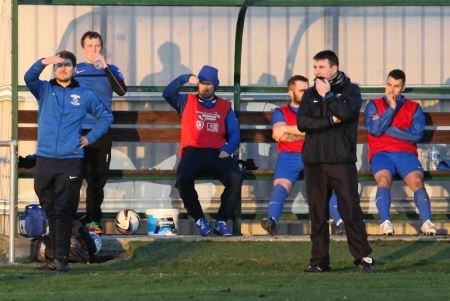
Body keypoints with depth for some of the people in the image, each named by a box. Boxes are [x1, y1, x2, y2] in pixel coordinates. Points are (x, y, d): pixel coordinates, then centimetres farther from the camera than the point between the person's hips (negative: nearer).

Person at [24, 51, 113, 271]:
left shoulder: (85, 95, 10)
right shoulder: (44, 90, 10)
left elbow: (105, 117, 18)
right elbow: (29, 78, -10)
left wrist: (90, 138, 6)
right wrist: (44, 62, -28)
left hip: (71, 161, -2)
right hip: (44, 160, 2)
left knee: (64, 210, -7)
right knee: (50, 209, 6)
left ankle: (61, 257, -9)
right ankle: (56, 253, 13)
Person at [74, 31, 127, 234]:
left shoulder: (110, 70, 9)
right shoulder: (75, 70, 9)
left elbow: (122, 90, -9)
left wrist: (105, 67, -16)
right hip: (78, 131, -1)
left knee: (98, 176, 1)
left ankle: (92, 219, 6)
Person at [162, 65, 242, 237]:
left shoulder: (225, 107, 21)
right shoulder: (186, 102, 20)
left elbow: (234, 134, 11)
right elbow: (167, 93, 2)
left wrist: (227, 150, -8)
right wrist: (185, 79, -8)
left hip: (217, 154, 1)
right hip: (193, 153, -1)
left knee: (236, 178, -30)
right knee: (183, 178, -34)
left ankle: (222, 221, -14)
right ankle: (199, 220, -14)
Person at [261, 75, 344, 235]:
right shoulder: (280, 112, 21)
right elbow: (279, 134, 1)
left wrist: (289, 130, 1)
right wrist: (307, 133, 0)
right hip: (290, 156, -1)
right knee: (281, 184, -29)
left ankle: (340, 222, -41)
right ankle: (272, 220, -48)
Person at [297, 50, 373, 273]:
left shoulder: (350, 90, 5)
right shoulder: (310, 94, 14)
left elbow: (346, 112, -15)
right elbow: (302, 122, -1)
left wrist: (327, 95, -5)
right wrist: (330, 121, -10)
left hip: (342, 161, -4)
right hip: (314, 162, 4)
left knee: (350, 209, -8)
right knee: (317, 214, 4)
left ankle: (363, 257, -4)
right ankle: (319, 260, 8)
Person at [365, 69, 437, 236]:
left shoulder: (414, 108, 17)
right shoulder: (373, 106, 16)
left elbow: (417, 134, -1)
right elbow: (374, 129, -1)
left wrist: (386, 128, -2)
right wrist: (391, 108, -2)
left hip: (406, 153, 1)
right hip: (381, 153, -1)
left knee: (417, 181, -30)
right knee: (384, 179, -34)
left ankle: (427, 223, -43)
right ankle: (386, 223, -46)